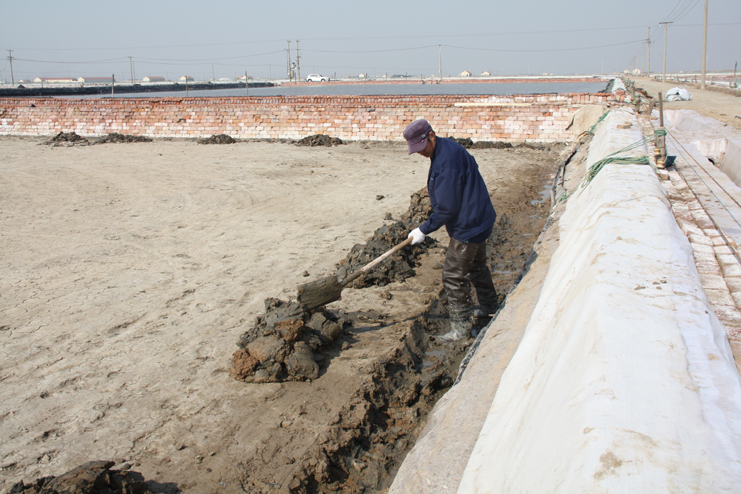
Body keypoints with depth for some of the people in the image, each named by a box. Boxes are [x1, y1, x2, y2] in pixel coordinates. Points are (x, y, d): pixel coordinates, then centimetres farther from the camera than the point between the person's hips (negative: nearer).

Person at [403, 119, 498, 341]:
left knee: (453, 275, -3)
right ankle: (489, 306, 46)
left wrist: (423, 230, -17)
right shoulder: (446, 148, 5)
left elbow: (447, 208, -26)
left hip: (468, 226, -11)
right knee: (477, 265, 27)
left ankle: (461, 327, 7)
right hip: (478, 219, 11)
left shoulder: (447, 160, -27)